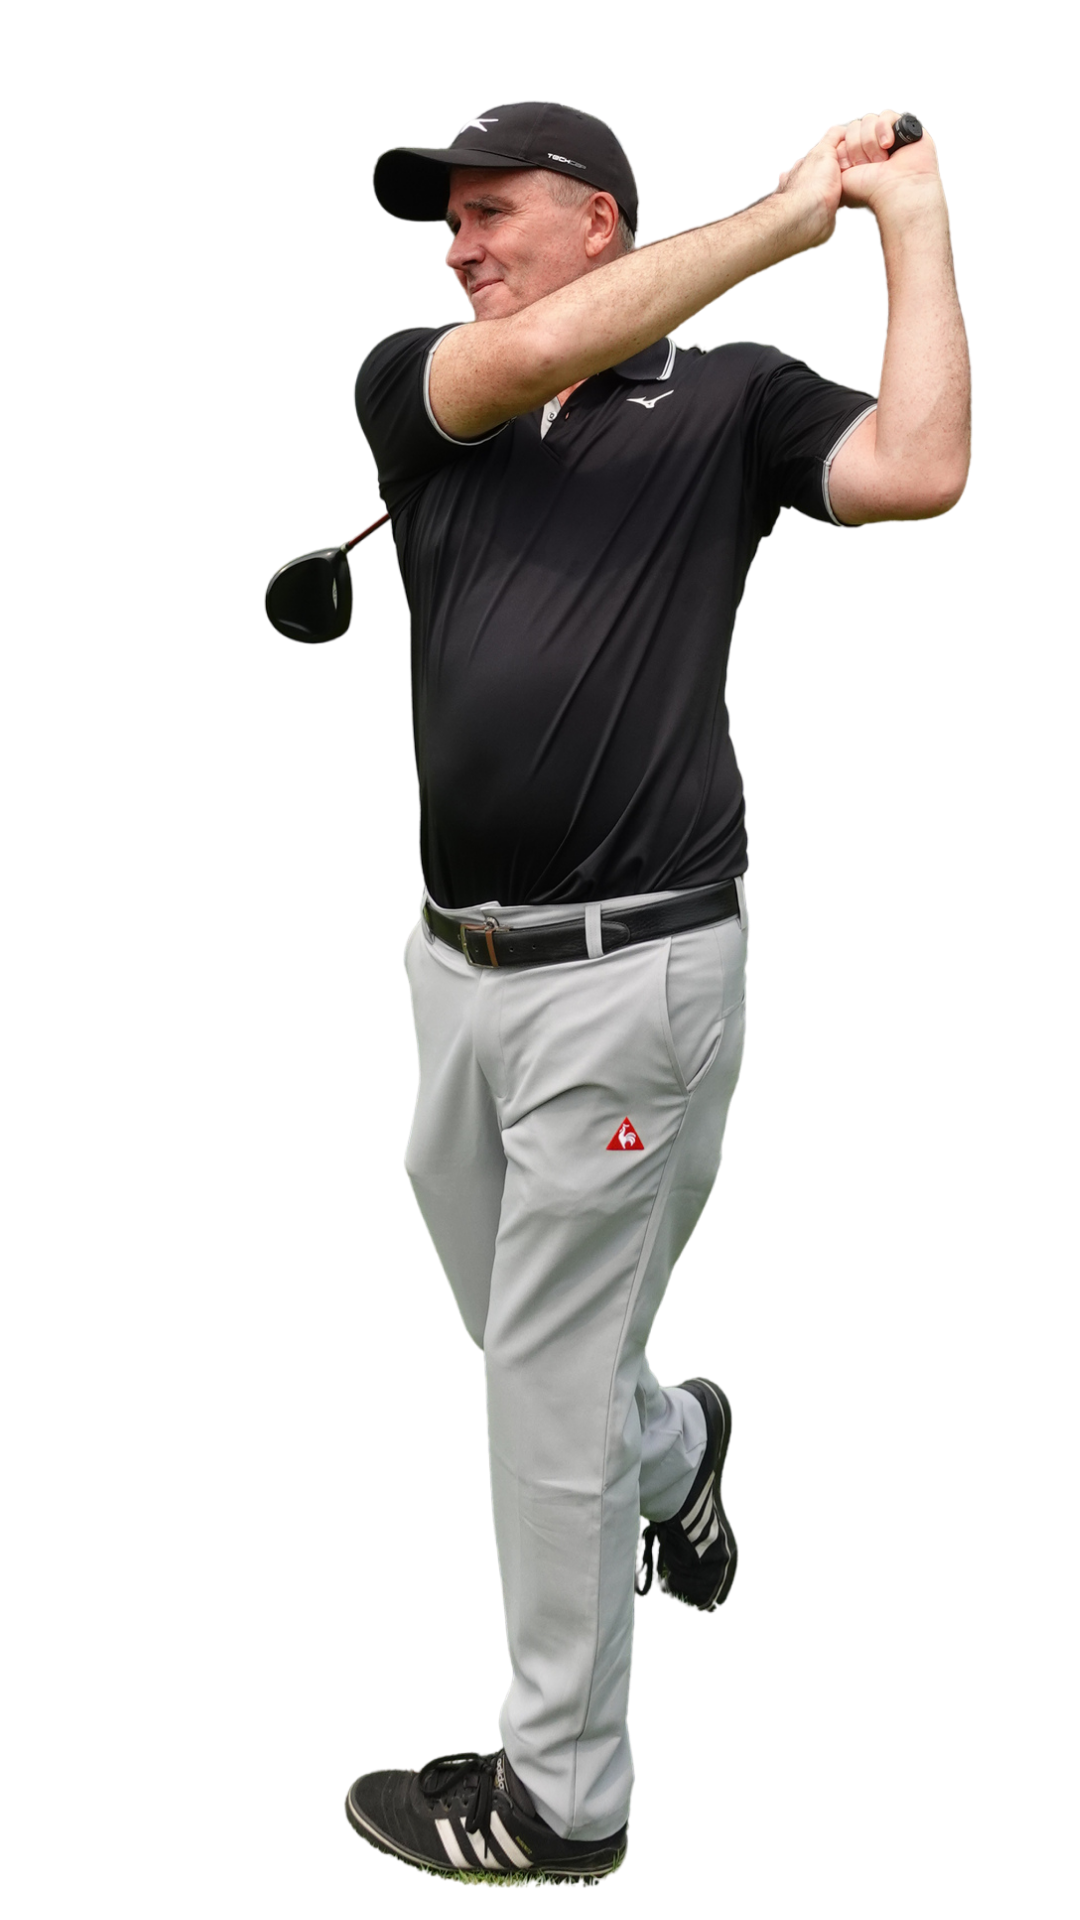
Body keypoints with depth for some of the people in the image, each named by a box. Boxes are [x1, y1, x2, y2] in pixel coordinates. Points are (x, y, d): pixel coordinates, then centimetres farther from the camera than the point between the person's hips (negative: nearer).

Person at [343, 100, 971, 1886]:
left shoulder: (732, 397, -1)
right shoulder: (411, 385, 9)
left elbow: (920, 469, -18)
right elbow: (541, 353, -12)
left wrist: (910, 215, -11)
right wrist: (791, 206, -10)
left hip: (633, 972, -5)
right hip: (456, 959, 5)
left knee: (551, 1391, 2)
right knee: (513, 1326, 22)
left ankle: (563, 1795, 20)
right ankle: (672, 1447, 56)